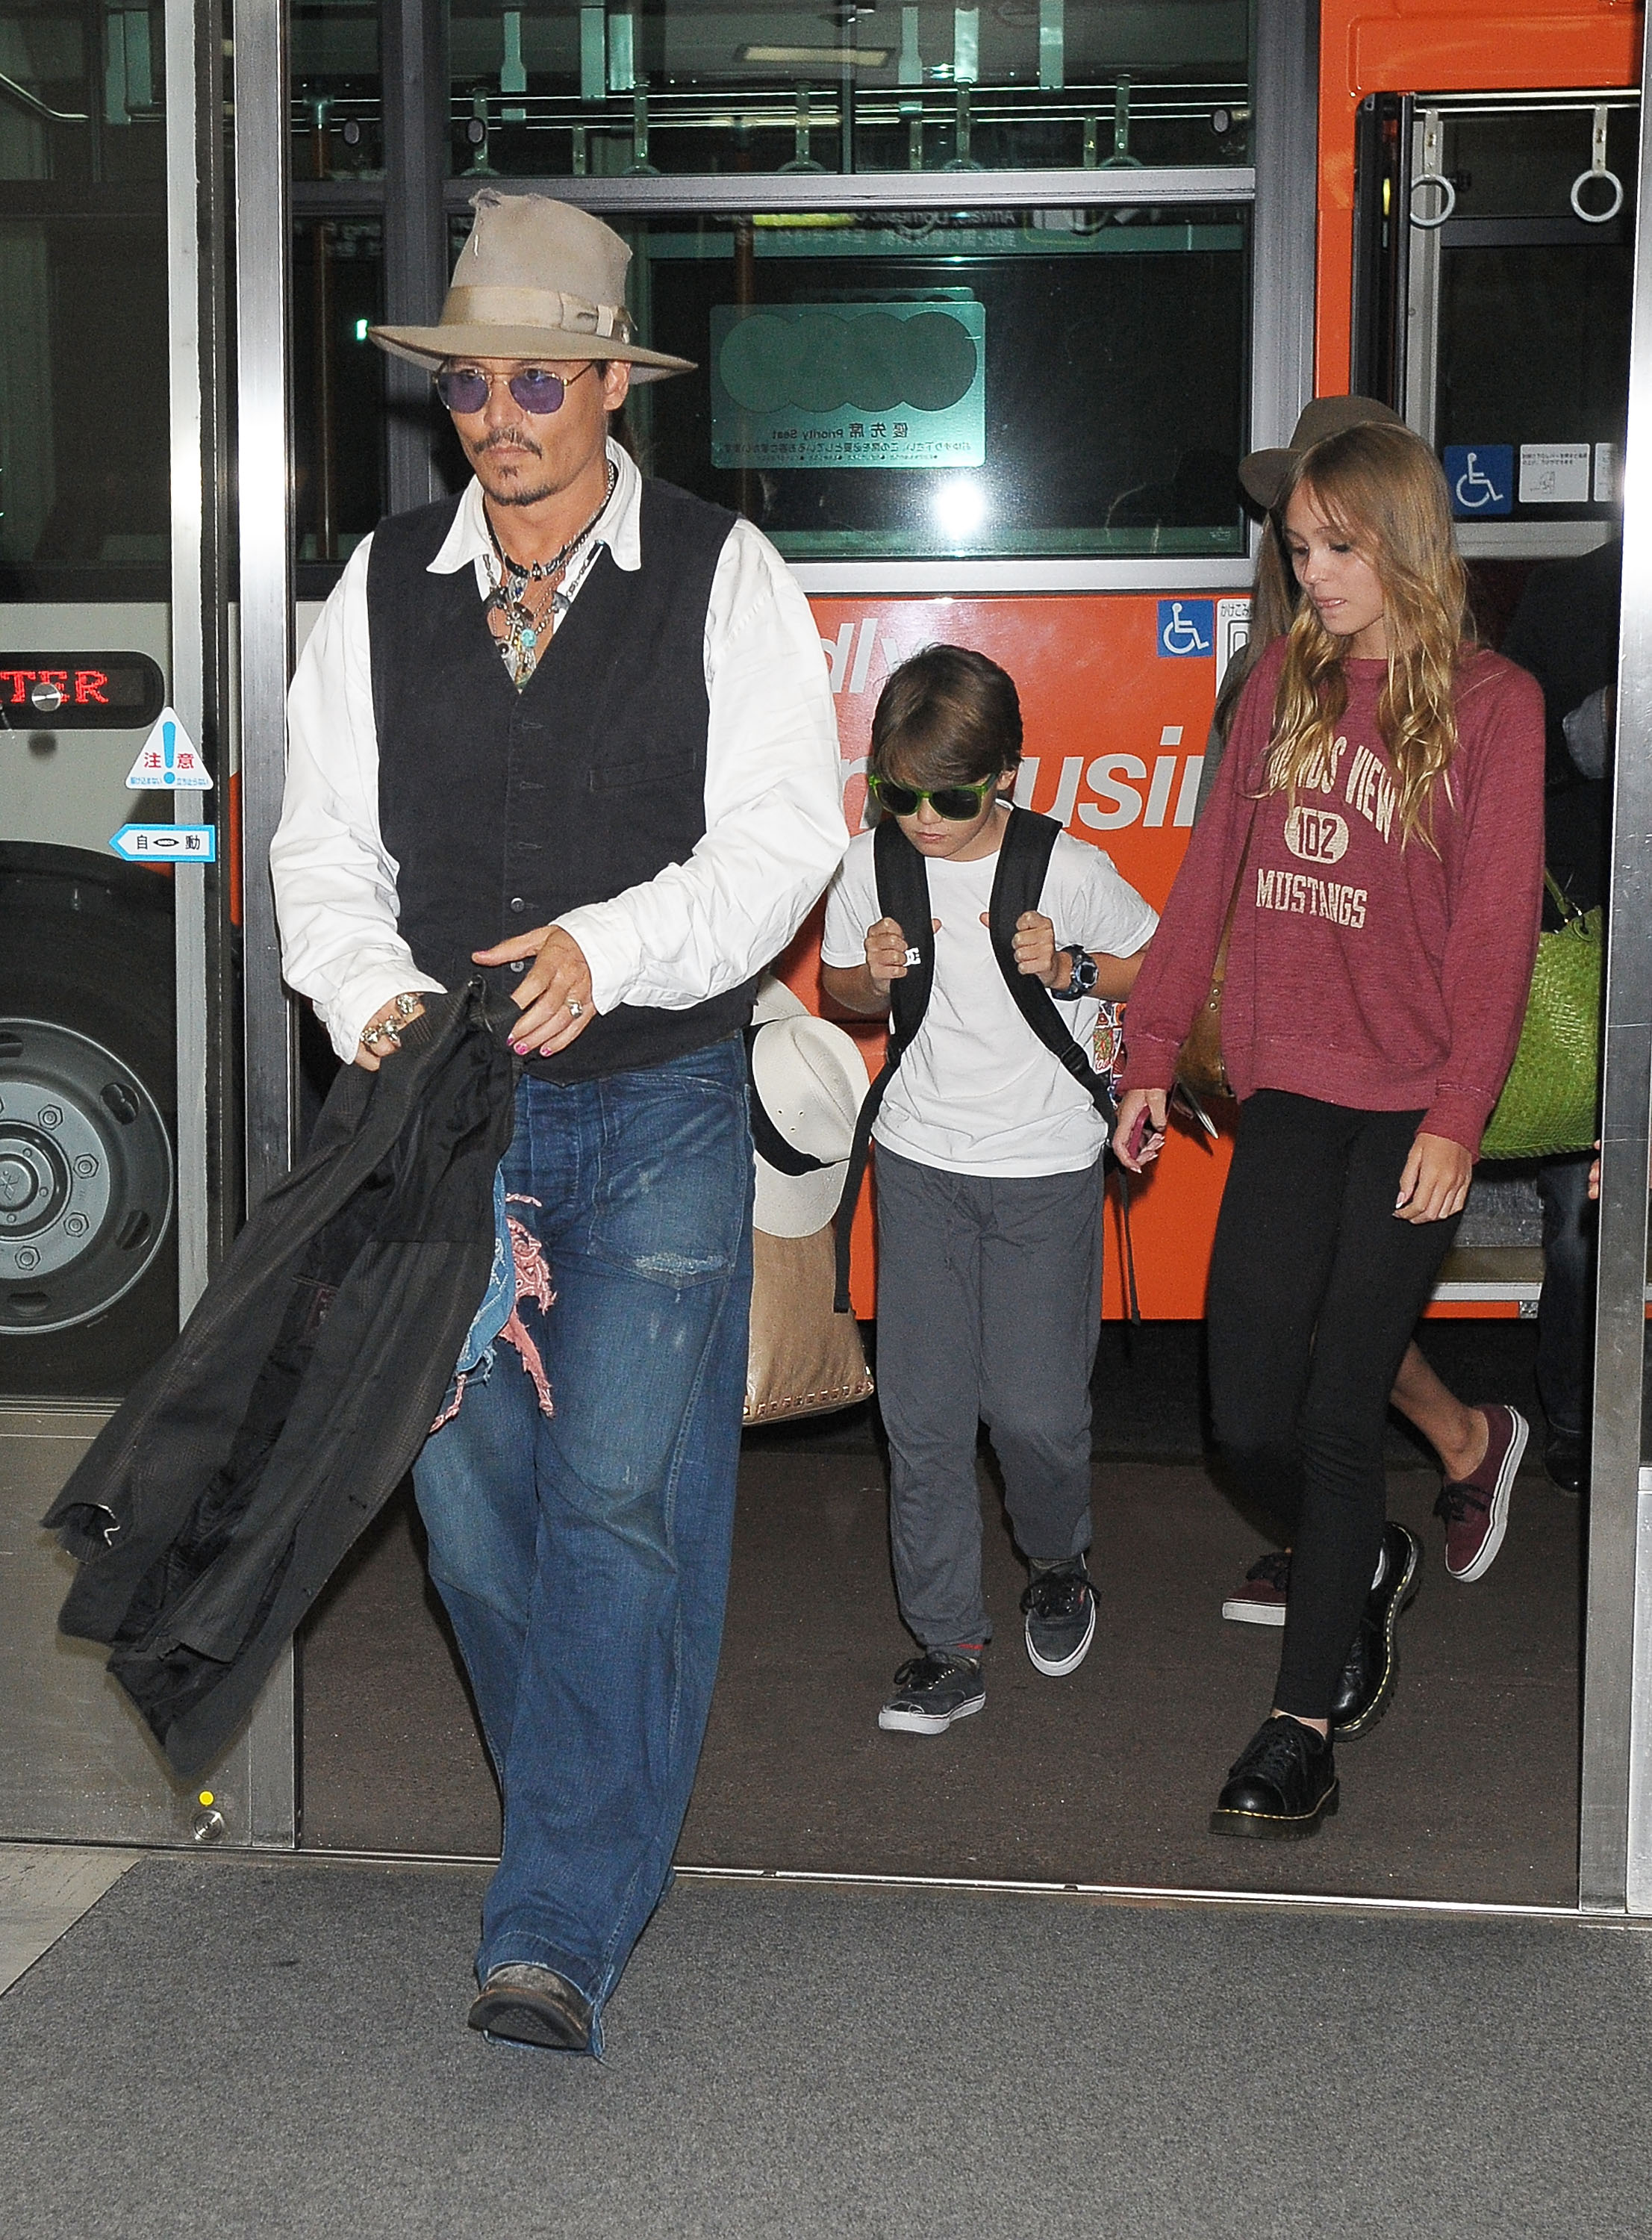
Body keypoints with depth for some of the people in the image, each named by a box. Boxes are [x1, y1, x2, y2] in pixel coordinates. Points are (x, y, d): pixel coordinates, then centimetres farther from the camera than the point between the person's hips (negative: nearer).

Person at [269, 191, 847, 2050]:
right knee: (470, 1500, 6)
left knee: (620, 1496, -10)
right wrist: (375, 999, -13)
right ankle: (607, 1836, 28)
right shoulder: (380, 591, 9)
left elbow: (782, 833, -8)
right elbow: (324, 844, 7)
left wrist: (611, 950, -24)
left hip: (656, 1110, -3)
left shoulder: (722, 578, -1)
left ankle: (559, 1931, -6)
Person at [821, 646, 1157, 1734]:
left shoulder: (1071, 871, -12)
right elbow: (842, 988, 12)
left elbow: (1158, 962, 4)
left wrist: (1070, 970, -15)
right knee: (923, 1410, 1)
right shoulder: (870, 867, -4)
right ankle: (952, 1642, 12)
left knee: (1036, 1406, -2)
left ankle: (1060, 1563, 30)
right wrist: (875, 974, -11)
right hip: (919, 1163, 3)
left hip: (1047, 1167, -2)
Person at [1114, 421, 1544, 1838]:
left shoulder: (1491, 708, -3)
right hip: (1288, 1094, 4)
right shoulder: (1283, 685, 10)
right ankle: (1373, 1562, 33)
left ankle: (1303, 1725, 6)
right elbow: (1214, 873, 13)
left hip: (1407, 1108, -4)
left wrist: (1459, 1115, -14)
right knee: (1249, 1416, 2)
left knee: (1338, 1414, -3)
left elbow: (1495, 929, -7)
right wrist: (1152, 1051, 9)